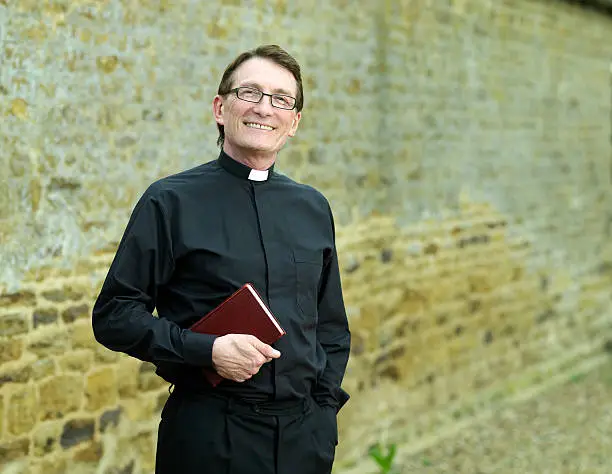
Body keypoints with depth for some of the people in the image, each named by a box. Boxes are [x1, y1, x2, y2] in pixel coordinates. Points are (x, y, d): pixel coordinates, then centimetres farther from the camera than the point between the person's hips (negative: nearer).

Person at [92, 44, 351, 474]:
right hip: (208, 437, -4)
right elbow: (114, 315, -7)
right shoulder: (171, 202, -4)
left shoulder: (314, 208, 9)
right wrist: (208, 350, -18)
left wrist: (324, 408, 5)